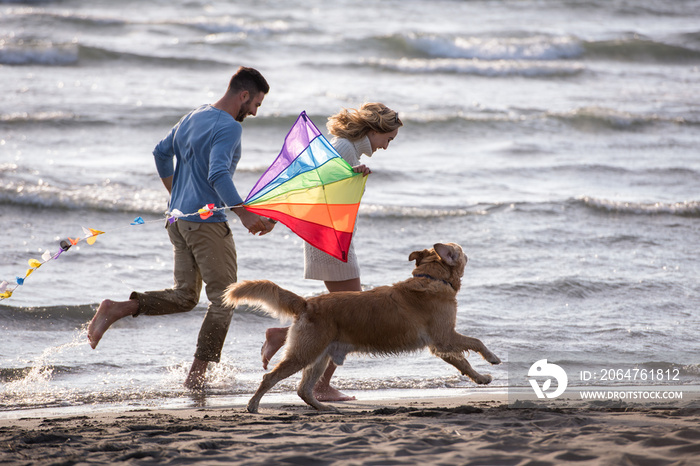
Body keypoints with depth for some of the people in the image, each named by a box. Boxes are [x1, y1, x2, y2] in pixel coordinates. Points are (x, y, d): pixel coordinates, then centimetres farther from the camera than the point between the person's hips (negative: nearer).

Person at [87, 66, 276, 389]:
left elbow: (161, 153, 23)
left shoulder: (193, 118, 13)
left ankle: (116, 310, -3)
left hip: (178, 218, 9)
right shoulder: (228, 128, -15)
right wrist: (244, 214, -33)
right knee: (223, 299, 2)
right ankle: (197, 376, 1)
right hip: (207, 222, -9)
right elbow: (218, 175, -28)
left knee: (183, 296, 14)